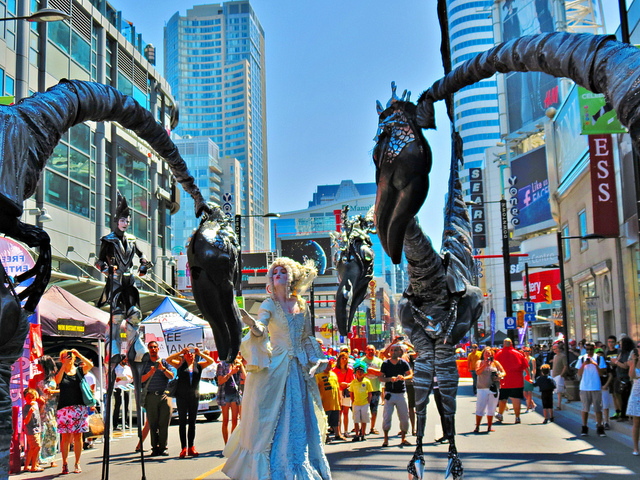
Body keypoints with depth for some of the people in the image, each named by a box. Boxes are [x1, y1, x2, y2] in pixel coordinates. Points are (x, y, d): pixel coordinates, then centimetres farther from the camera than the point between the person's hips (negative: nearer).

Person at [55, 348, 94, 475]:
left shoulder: (79, 371, 10)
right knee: (65, 437, -4)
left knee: (78, 437, 3)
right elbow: (57, 380, -14)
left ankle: (77, 463, 10)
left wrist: (78, 355, -13)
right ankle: (64, 464, 3)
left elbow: (90, 365, -7)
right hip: (64, 407, -1)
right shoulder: (61, 373, 8)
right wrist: (65, 364, -20)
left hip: (79, 407, 1)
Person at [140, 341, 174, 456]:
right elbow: (141, 380, 3)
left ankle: (163, 447, 0)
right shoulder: (145, 363, 13)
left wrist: (162, 368, -15)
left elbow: (171, 376, 0)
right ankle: (155, 448, 2)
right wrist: (150, 373, -13)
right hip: (150, 396, 0)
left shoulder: (164, 362, 12)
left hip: (163, 395, 0)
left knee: (164, 423, -4)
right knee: (152, 424, -1)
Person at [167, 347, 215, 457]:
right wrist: (180, 352, -6)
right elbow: (168, 360, -3)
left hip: (194, 396, 2)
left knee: (192, 422, 5)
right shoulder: (180, 365, 7)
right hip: (181, 397, -2)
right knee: (182, 422, -2)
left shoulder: (198, 365, 11)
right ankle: (183, 448, -2)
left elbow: (211, 361, 3)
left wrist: (200, 353, -3)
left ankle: (191, 448, 9)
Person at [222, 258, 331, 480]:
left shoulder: (301, 305, 11)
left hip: (299, 369, 4)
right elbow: (260, 332, -16)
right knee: (270, 420, -4)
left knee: (300, 419, 4)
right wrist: (253, 324, -38)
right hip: (275, 368, -4)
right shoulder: (269, 305, 0)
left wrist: (315, 361, 7)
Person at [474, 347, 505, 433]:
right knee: (480, 408, -6)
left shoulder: (495, 363, 11)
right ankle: (477, 427, 1)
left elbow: (503, 372, 9)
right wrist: (485, 365, -16)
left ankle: (489, 427, 17)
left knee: (491, 408, 6)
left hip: (494, 388, 2)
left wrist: (500, 375, -13)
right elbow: (477, 372, -6)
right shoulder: (480, 363, 8)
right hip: (482, 388, -2)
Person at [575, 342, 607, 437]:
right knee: (585, 408, 5)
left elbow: (601, 373, -3)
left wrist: (595, 364, -15)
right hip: (584, 387, 1)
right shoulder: (582, 359, 6)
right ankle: (584, 428, 14)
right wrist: (584, 364, -12)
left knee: (598, 408, 0)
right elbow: (579, 374, 3)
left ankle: (600, 428, 9)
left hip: (596, 387, -1)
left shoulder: (599, 358, 2)